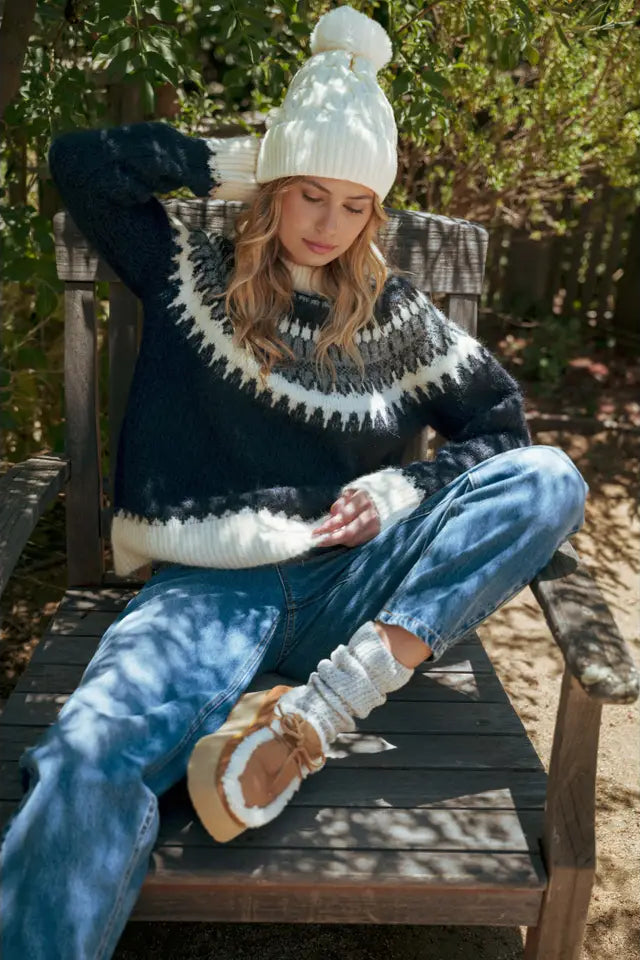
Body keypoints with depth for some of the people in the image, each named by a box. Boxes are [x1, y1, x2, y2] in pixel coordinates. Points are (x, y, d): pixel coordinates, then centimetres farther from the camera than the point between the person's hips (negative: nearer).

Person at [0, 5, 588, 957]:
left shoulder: (396, 317, 14)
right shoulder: (195, 275, 11)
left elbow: (502, 424, 16)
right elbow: (77, 160, 6)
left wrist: (401, 487, -2)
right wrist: (226, 162, 5)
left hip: (346, 589, 3)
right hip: (209, 585, -2)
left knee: (548, 478, -21)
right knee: (91, 758, -36)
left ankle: (318, 711, -32)